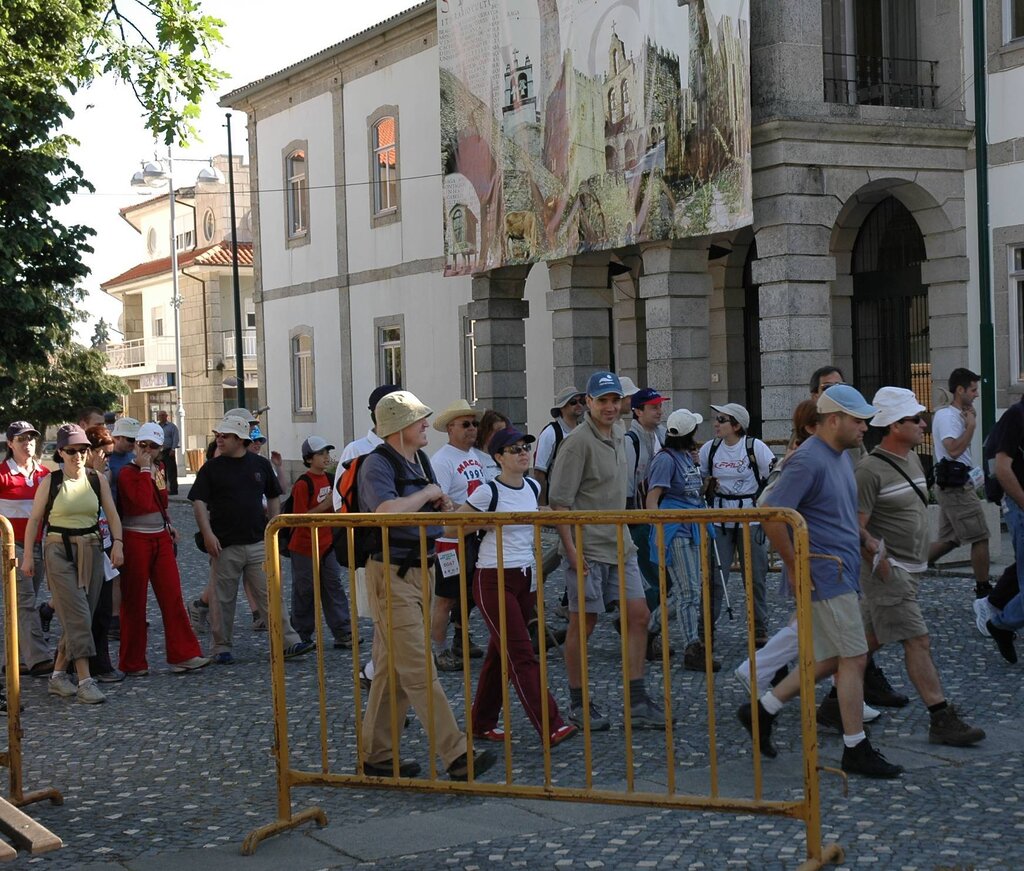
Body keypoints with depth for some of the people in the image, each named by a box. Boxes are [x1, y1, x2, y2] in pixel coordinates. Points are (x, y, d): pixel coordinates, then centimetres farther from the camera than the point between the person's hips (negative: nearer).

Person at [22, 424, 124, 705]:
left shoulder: (98, 480, 7)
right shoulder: (50, 481, -1)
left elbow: (112, 514, 4)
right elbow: (34, 519, 1)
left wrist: (117, 542, -11)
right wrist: (28, 555, -3)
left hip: (91, 551, 4)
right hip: (59, 550, -4)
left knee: (80, 617, 5)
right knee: (77, 615, -12)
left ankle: (58, 675, 19)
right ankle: (85, 680, -14)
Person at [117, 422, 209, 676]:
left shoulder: (158, 470, 12)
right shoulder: (127, 473, -9)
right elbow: (143, 503, -25)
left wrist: (167, 525, 11)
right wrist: (145, 470, -18)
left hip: (161, 538, 6)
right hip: (136, 539, -6)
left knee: (172, 597, 1)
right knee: (134, 601, 1)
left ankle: (183, 655, 4)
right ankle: (133, 663, 9)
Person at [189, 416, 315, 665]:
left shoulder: (260, 464, 7)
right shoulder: (211, 468, 1)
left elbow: (274, 497, 16)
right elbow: (199, 502, -2)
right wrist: (207, 534, -13)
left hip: (258, 542, 1)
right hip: (224, 545, -1)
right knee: (222, 599, 5)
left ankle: (288, 642, -2)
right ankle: (222, 648, 15)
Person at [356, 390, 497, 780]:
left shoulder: (419, 461, 15)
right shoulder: (377, 464, -13)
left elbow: (430, 512, 28)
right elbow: (387, 511, -31)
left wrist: (444, 507, 6)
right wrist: (428, 493, -17)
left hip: (417, 572, 9)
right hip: (391, 575, -9)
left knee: (393, 670, 12)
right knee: (418, 670, -9)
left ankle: (377, 753, 20)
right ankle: (456, 755, -13)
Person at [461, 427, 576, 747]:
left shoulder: (534, 488, 7)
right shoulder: (488, 492, -12)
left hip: (526, 578, 7)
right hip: (494, 580, -7)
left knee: (500, 652, 13)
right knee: (521, 655, -8)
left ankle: (482, 722, 23)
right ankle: (550, 726, -11)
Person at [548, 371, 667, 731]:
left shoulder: (619, 434, 11)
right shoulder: (578, 441, -14)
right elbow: (559, 501, -16)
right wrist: (570, 548, -21)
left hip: (620, 544, 8)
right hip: (589, 548, -8)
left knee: (638, 615, 4)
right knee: (583, 622, 1)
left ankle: (636, 702, 10)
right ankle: (578, 704, 13)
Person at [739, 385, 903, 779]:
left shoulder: (842, 456, 13)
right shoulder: (808, 461, -18)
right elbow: (772, 516, -24)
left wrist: (867, 544, 18)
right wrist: (795, 567, -18)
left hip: (842, 574, 10)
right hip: (825, 576, -10)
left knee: (831, 659, 14)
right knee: (853, 658, -5)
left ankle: (762, 709, 22)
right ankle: (856, 750, 5)